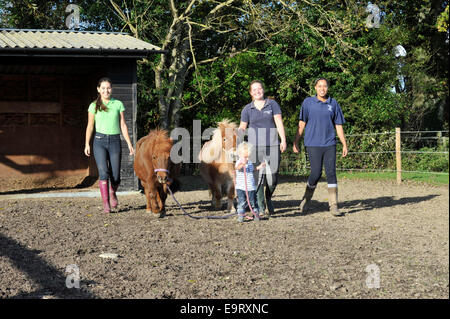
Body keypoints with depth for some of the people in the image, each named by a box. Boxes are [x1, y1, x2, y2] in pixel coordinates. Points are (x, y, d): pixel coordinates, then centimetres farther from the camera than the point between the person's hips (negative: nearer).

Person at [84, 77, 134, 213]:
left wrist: (129, 144, 4)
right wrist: (87, 144, 0)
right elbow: (90, 126, 8)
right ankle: (105, 203, -10)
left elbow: (123, 125, 9)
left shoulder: (118, 104, 8)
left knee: (115, 176, -1)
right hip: (100, 141, -1)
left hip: (115, 141, 1)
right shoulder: (94, 106, 6)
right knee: (103, 172, -15)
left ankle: (112, 193, 32)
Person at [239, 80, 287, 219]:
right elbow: (242, 128, 9)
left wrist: (283, 140, -8)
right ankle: (260, 207, 2)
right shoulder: (247, 109, 9)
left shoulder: (272, 104, 7)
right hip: (254, 145, 0)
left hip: (272, 144, 0)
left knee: (272, 176, -3)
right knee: (257, 176, -5)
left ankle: (268, 198, 25)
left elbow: (279, 123, 1)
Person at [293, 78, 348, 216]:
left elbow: (338, 126, 12)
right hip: (313, 144, -2)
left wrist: (344, 144, 9)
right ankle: (307, 198, 18)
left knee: (331, 173, -4)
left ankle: (333, 205, -1)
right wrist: (295, 142, 3)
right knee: (316, 173, -6)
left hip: (329, 144, 2)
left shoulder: (334, 104, 9)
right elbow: (302, 123, 6)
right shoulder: (308, 102, 4)